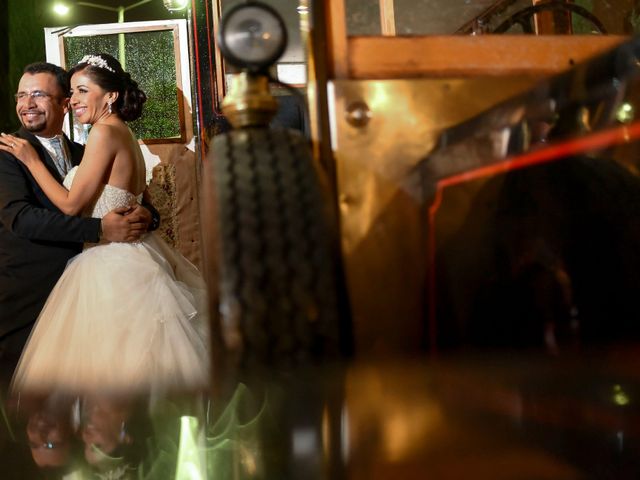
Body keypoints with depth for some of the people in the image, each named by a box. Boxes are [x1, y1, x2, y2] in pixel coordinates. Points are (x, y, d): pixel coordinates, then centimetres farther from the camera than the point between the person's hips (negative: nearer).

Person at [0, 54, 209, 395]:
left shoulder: (105, 131, -14)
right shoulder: (125, 134, 13)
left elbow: (71, 204, -13)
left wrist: (30, 160, -5)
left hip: (111, 266, -9)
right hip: (130, 256, 9)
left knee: (107, 360, 3)